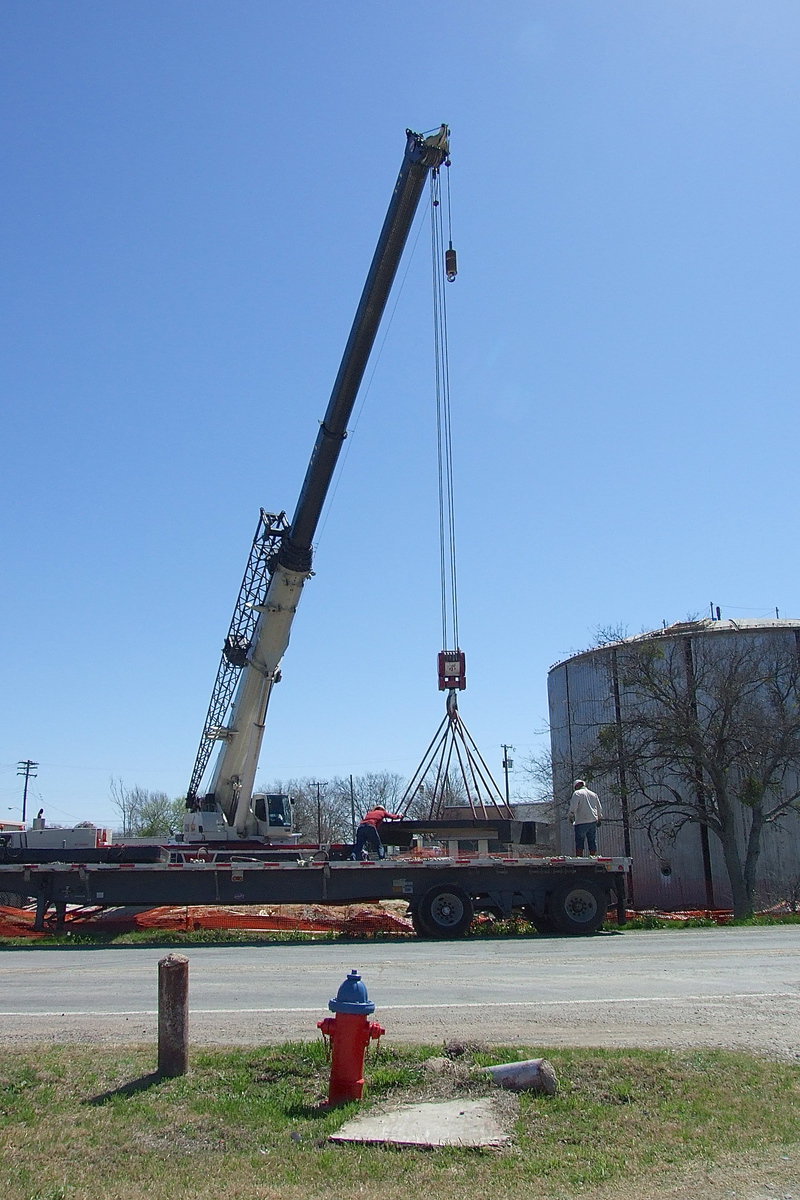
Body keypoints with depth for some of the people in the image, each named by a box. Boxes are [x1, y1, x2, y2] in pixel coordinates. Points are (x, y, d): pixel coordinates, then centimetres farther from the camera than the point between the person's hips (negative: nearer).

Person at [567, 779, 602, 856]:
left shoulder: (577, 793, -1)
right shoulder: (594, 794, 17)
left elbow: (573, 807, -11)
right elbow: (599, 808, 20)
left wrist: (570, 816, 1)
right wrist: (599, 819, 28)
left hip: (581, 822, -5)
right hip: (593, 821, 5)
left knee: (579, 844, -4)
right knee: (592, 842, 7)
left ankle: (579, 858, -10)